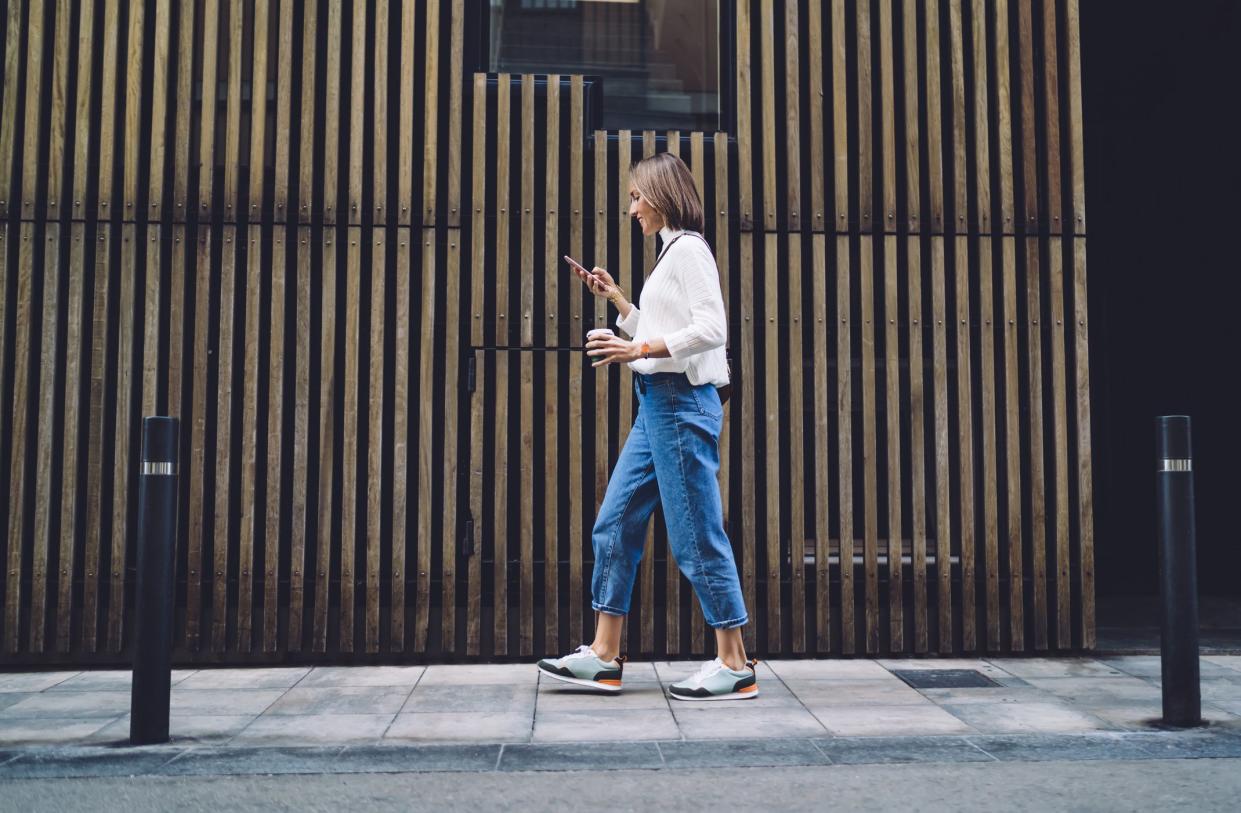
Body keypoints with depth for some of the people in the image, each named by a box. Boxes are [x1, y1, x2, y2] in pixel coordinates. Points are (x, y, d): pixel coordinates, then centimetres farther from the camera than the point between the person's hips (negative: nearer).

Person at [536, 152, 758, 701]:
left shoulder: (687, 248, -8)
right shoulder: (671, 254, 21)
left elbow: (711, 329, -19)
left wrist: (637, 350, -22)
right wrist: (613, 297, 20)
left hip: (681, 402, -10)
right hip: (658, 404, 10)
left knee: (696, 535, -5)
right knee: (615, 524, 9)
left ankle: (734, 665, 5)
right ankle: (604, 656, 15)